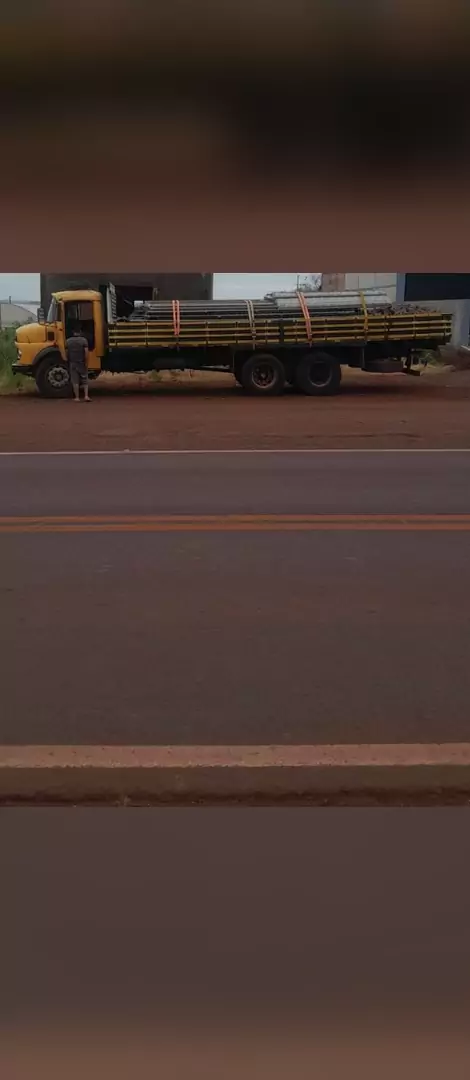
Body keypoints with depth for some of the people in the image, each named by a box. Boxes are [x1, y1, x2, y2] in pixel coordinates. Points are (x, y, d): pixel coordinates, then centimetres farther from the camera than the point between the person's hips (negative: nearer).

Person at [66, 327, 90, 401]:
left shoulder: (68, 341, 1)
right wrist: (86, 364, -8)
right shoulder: (84, 340, -8)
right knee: (85, 381, 9)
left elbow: (67, 353, 4)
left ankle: (77, 397, 5)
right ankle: (86, 396, -3)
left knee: (75, 381, 5)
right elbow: (86, 353, -14)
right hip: (82, 363, -2)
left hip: (72, 364, 2)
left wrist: (68, 362, 17)